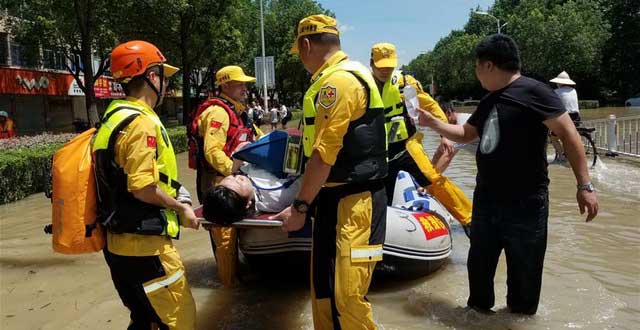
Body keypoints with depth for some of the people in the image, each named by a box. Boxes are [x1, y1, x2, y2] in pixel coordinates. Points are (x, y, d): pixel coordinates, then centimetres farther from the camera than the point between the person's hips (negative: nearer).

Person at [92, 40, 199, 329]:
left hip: (119, 243, 10)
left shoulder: (115, 116, 12)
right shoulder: (142, 122, -18)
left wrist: (174, 196, 15)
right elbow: (142, 186, -24)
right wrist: (180, 207, -9)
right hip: (145, 245, -10)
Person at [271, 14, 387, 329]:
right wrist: (307, 200, 22)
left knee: (348, 295, -8)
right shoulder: (338, 77, 18)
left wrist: (299, 206, -13)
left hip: (354, 201, -11)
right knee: (323, 287, 17)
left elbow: (324, 154, -20)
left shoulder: (338, 81, -16)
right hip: (334, 196, 11)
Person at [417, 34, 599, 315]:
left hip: (526, 203, -7)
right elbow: (465, 134, 24)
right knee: (479, 263, 18)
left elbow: (568, 134, -17)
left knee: (524, 271, 9)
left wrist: (585, 186, -21)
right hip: (486, 200, 8)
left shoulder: (532, 92, -13)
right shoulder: (488, 102, 12)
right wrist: (432, 122, 15)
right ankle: (478, 308, 38)